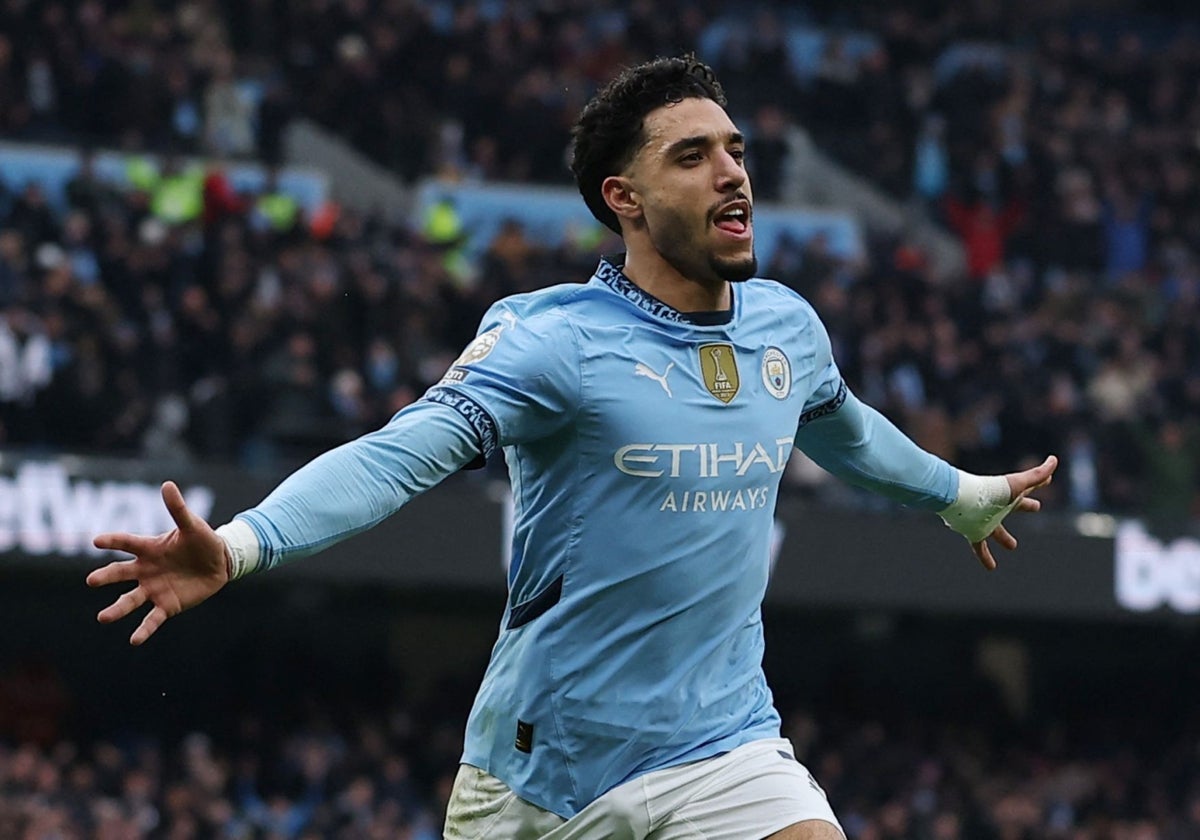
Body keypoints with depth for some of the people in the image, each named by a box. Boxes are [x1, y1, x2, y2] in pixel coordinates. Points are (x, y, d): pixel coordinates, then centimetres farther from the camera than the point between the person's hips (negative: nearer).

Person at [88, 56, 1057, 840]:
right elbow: (403, 450, -28)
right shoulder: (552, 340, -15)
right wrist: (239, 545, -44)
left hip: (721, 743, 4)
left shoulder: (788, 327, 4)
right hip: (538, 759, -3)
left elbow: (845, 428, 27)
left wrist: (961, 494, 45)